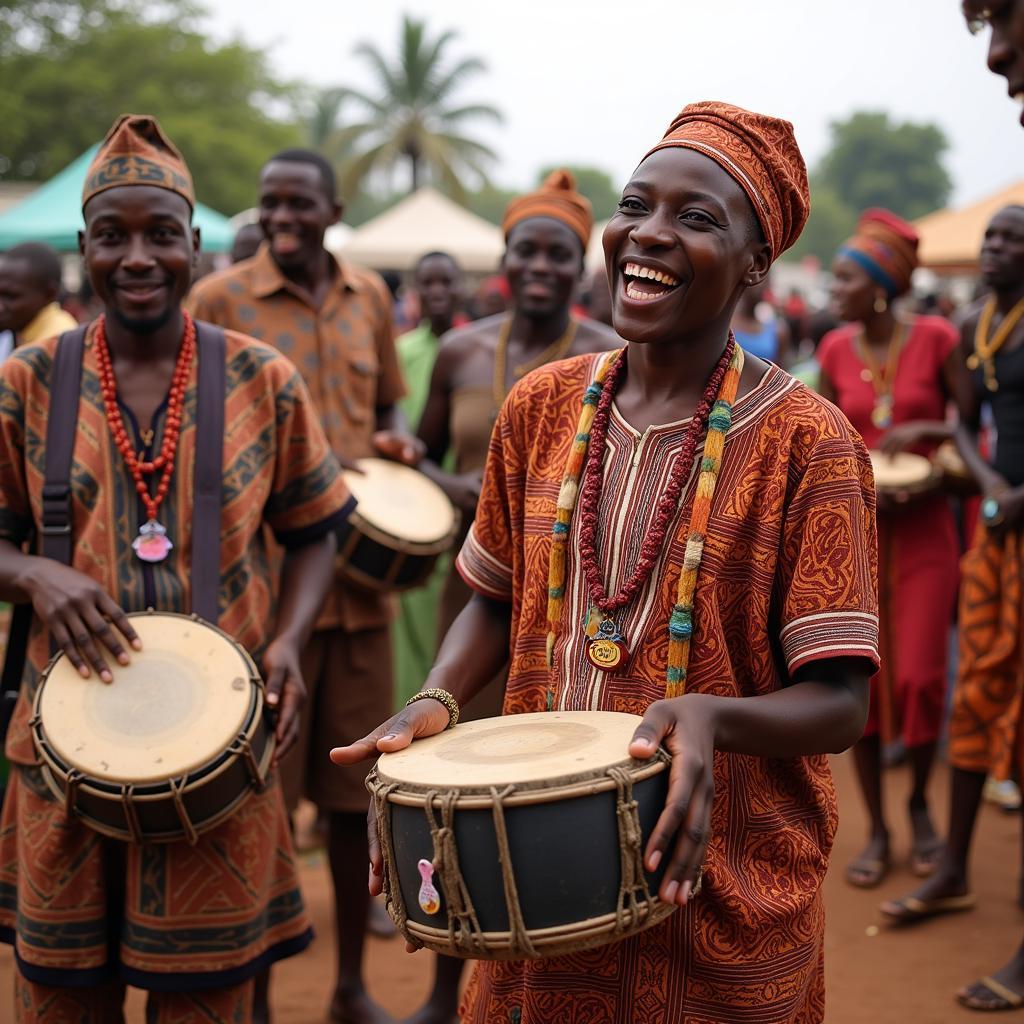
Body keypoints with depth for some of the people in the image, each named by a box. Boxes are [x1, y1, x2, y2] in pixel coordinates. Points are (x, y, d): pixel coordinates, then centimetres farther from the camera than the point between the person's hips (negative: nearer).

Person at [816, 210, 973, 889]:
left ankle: (920, 804, 22)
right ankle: (877, 829, 15)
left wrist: (924, 430, -19)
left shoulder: (935, 339, -6)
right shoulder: (835, 350, 3)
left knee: (919, 676, -6)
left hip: (924, 528, -2)